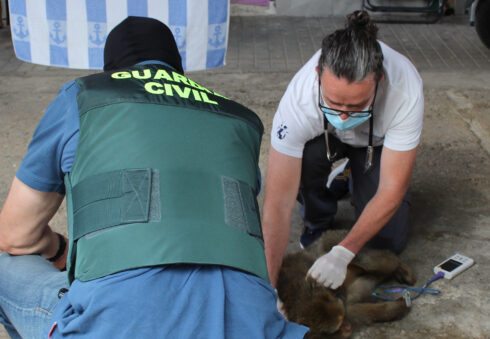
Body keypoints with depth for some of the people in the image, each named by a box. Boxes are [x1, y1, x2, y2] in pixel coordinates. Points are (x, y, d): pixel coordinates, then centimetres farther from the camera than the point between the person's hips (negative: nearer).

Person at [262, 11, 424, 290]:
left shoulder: (406, 91, -40)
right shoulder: (299, 99, -40)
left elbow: (391, 191, -32)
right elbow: (278, 204, -38)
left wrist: (342, 253, -39)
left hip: (380, 141, 0)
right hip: (323, 137, 0)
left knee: (389, 241, -14)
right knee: (304, 157, -36)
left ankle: (356, 179, 16)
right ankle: (318, 220, -3)